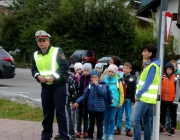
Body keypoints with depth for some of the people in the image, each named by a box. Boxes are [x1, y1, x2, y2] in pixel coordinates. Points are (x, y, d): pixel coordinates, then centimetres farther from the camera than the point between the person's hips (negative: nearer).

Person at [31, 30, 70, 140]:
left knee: (61, 111, -4)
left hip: (59, 86, -5)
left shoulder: (57, 51, -8)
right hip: (45, 87, 5)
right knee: (47, 112, 13)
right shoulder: (36, 55, 8)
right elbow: (34, 69, 14)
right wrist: (38, 76, -8)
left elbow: (65, 66, -13)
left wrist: (54, 76, -21)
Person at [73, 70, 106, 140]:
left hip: (100, 108, -3)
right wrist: (77, 102, -9)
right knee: (91, 124, 16)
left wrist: (97, 85, -21)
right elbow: (84, 95, 1)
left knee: (99, 124, 3)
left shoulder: (102, 85, -5)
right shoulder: (90, 85, 3)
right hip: (91, 108, 3)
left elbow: (103, 93, -22)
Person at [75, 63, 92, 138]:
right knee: (79, 116, 9)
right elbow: (75, 88, -4)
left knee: (86, 116, 10)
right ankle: (78, 131, 16)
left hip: (87, 101, -1)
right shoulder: (78, 78, 0)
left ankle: (85, 131, 17)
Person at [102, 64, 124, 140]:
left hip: (114, 102, -2)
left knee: (112, 118, 3)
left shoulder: (117, 80, -6)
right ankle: (105, 133, 20)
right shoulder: (104, 79, -2)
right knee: (106, 118, 11)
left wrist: (120, 102, -1)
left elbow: (121, 92, -1)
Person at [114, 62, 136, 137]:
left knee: (128, 116, 5)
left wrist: (133, 100, -6)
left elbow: (134, 90, -2)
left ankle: (128, 129, 10)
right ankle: (118, 128, 14)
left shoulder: (133, 78, 0)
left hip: (128, 99, -1)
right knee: (119, 115, 6)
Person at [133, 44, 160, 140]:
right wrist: (139, 94, 12)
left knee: (136, 120, -12)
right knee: (147, 122, 11)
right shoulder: (150, 65, 16)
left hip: (145, 98, -10)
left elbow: (147, 83, -18)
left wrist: (138, 94, -14)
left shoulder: (152, 66, -14)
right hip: (148, 98, 10)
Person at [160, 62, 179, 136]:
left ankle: (172, 129, 12)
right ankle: (162, 128, 26)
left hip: (172, 100, -2)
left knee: (173, 115, 5)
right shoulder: (162, 78, 0)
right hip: (163, 100, 2)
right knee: (162, 114, 13)